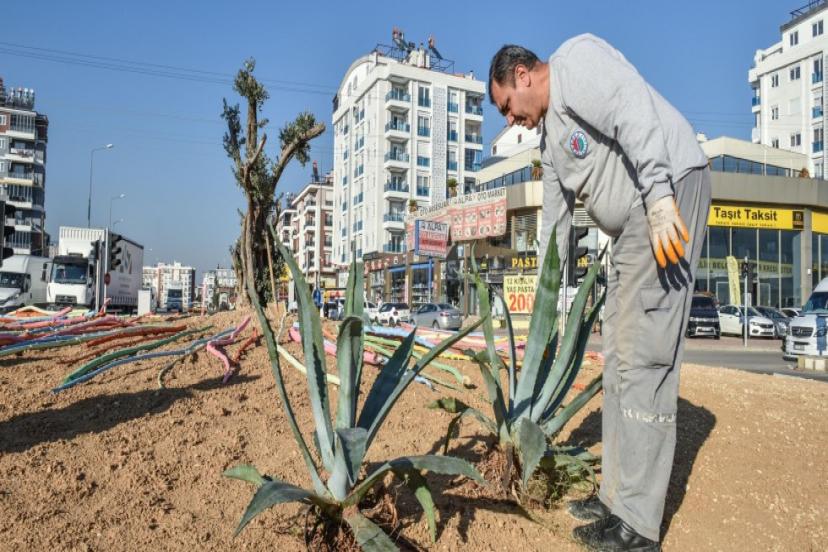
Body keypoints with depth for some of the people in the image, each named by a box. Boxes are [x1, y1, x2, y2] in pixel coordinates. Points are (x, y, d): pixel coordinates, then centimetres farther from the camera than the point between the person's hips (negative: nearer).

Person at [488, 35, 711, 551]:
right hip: (632, 225, 10)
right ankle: (618, 496, 19)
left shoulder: (576, 57, 1)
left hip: (669, 192, -10)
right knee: (619, 359, 8)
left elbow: (633, 111, -17)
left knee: (644, 358, -11)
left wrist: (658, 196, -26)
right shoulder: (550, 139, 26)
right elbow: (556, 218, 25)